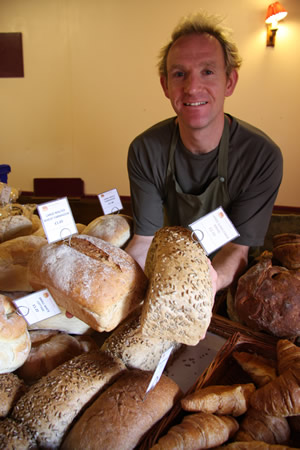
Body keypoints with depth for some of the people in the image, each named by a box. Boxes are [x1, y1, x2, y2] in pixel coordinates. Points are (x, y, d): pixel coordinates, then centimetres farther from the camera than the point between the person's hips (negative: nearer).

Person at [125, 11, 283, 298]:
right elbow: (145, 240, -15)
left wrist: (211, 281, -44)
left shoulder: (262, 156, -22)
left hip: (227, 277, 0)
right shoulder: (144, 151, -16)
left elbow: (238, 248, -21)